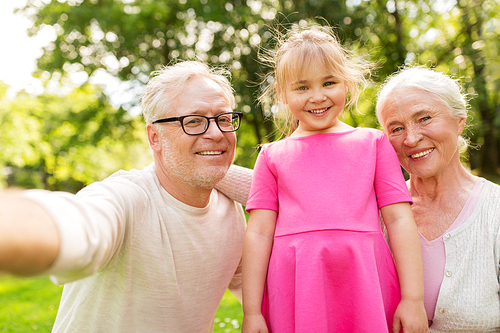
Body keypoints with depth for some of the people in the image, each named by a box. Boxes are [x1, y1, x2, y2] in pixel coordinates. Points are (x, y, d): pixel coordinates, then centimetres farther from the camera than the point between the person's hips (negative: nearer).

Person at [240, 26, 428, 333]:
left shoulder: (373, 142, 10)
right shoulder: (272, 156, 10)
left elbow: (399, 219, 6)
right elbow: (258, 233, 5)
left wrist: (413, 299, 0)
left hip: (365, 283, 0)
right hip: (295, 293, 0)